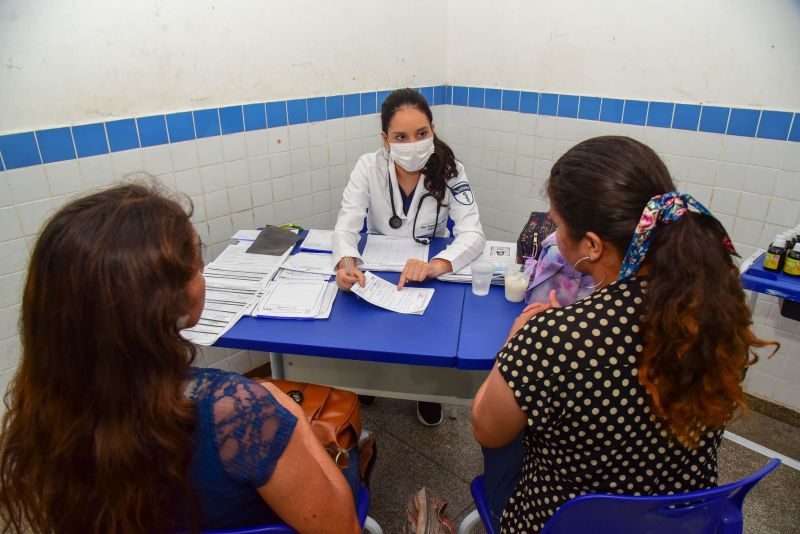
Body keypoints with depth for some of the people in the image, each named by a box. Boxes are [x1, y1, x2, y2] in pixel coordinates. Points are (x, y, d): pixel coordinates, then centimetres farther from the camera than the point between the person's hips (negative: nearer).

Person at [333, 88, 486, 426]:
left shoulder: (449, 171, -16)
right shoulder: (369, 167, -15)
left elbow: (473, 234, -26)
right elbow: (346, 227, -22)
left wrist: (435, 266, -47)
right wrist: (346, 262, -46)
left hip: (431, 272, 0)